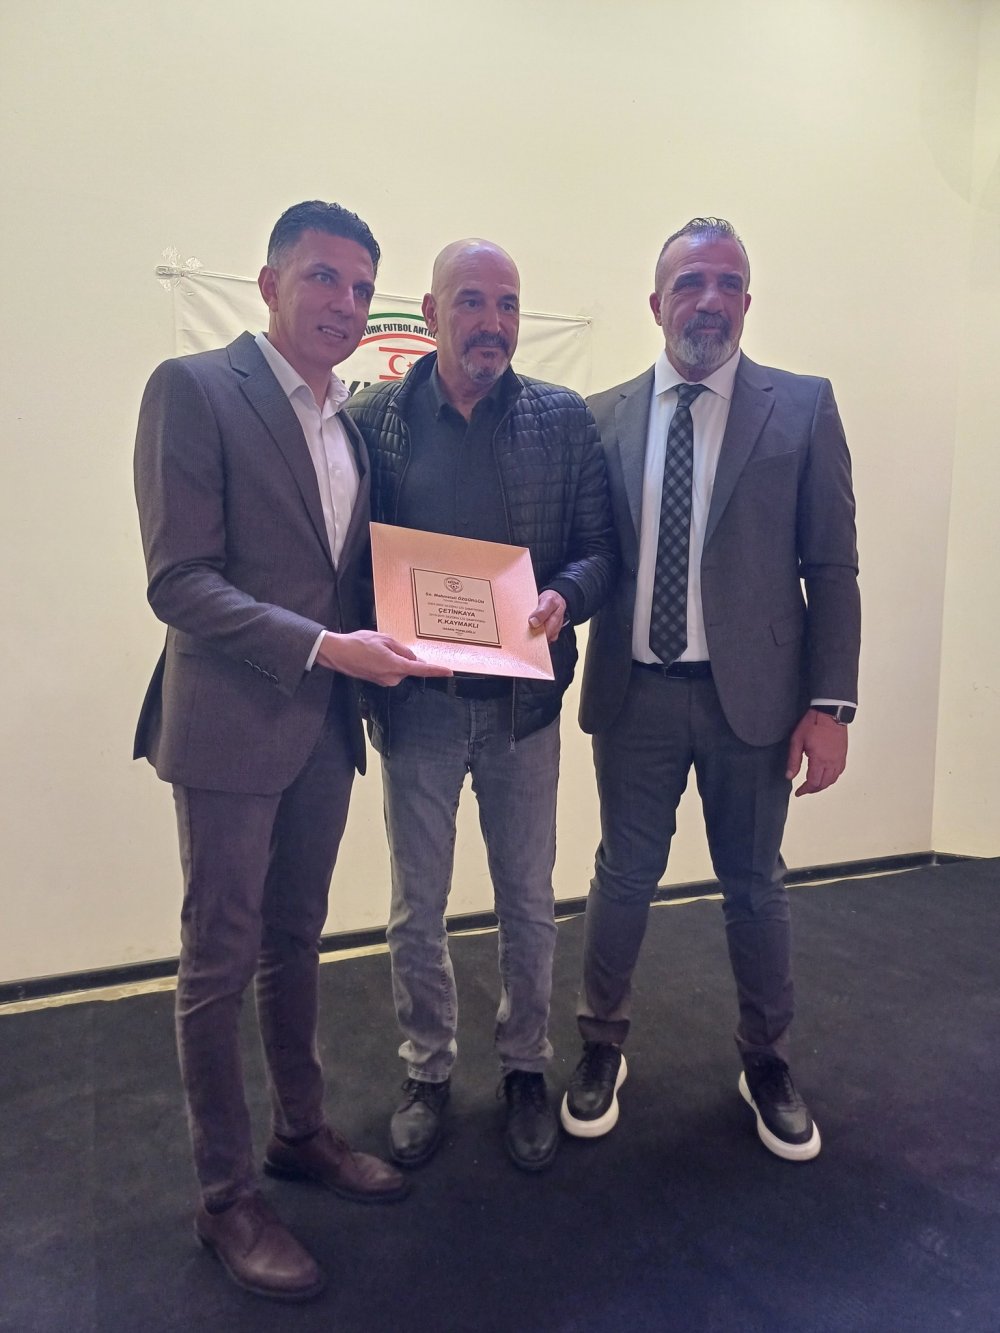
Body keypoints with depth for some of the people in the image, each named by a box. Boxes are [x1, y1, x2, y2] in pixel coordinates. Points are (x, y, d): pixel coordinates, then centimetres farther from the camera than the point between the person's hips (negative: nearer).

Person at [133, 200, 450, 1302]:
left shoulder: (352, 419, 12)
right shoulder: (194, 388, -9)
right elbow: (178, 581, -16)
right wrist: (323, 646, -22)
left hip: (325, 722, 7)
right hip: (231, 721, -6)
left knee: (295, 942, 19)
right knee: (219, 962, 6)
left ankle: (300, 1132, 37)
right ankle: (225, 1195, 24)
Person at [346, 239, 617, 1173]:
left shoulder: (564, 420, 1)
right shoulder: (373, 420, 0)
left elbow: (602, 547, 1)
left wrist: (563, 596, -20)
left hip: (523, 699, 1)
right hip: (415, 700, 0)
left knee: (528, 904, 14)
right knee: (416, 909, 13)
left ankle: (526, 1067, 37)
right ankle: (427, 1070, 36)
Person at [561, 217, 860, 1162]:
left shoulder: (802, 407, 0)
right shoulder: (604, 417, 5)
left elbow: (832, 566, -2)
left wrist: (831, 702, -7)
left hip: (752, 693, -1)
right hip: (634, 691, 1)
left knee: (753, 886, 15)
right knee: (622, 878, 14)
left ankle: (766, 1060, 38)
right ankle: (601, 1047, 37)